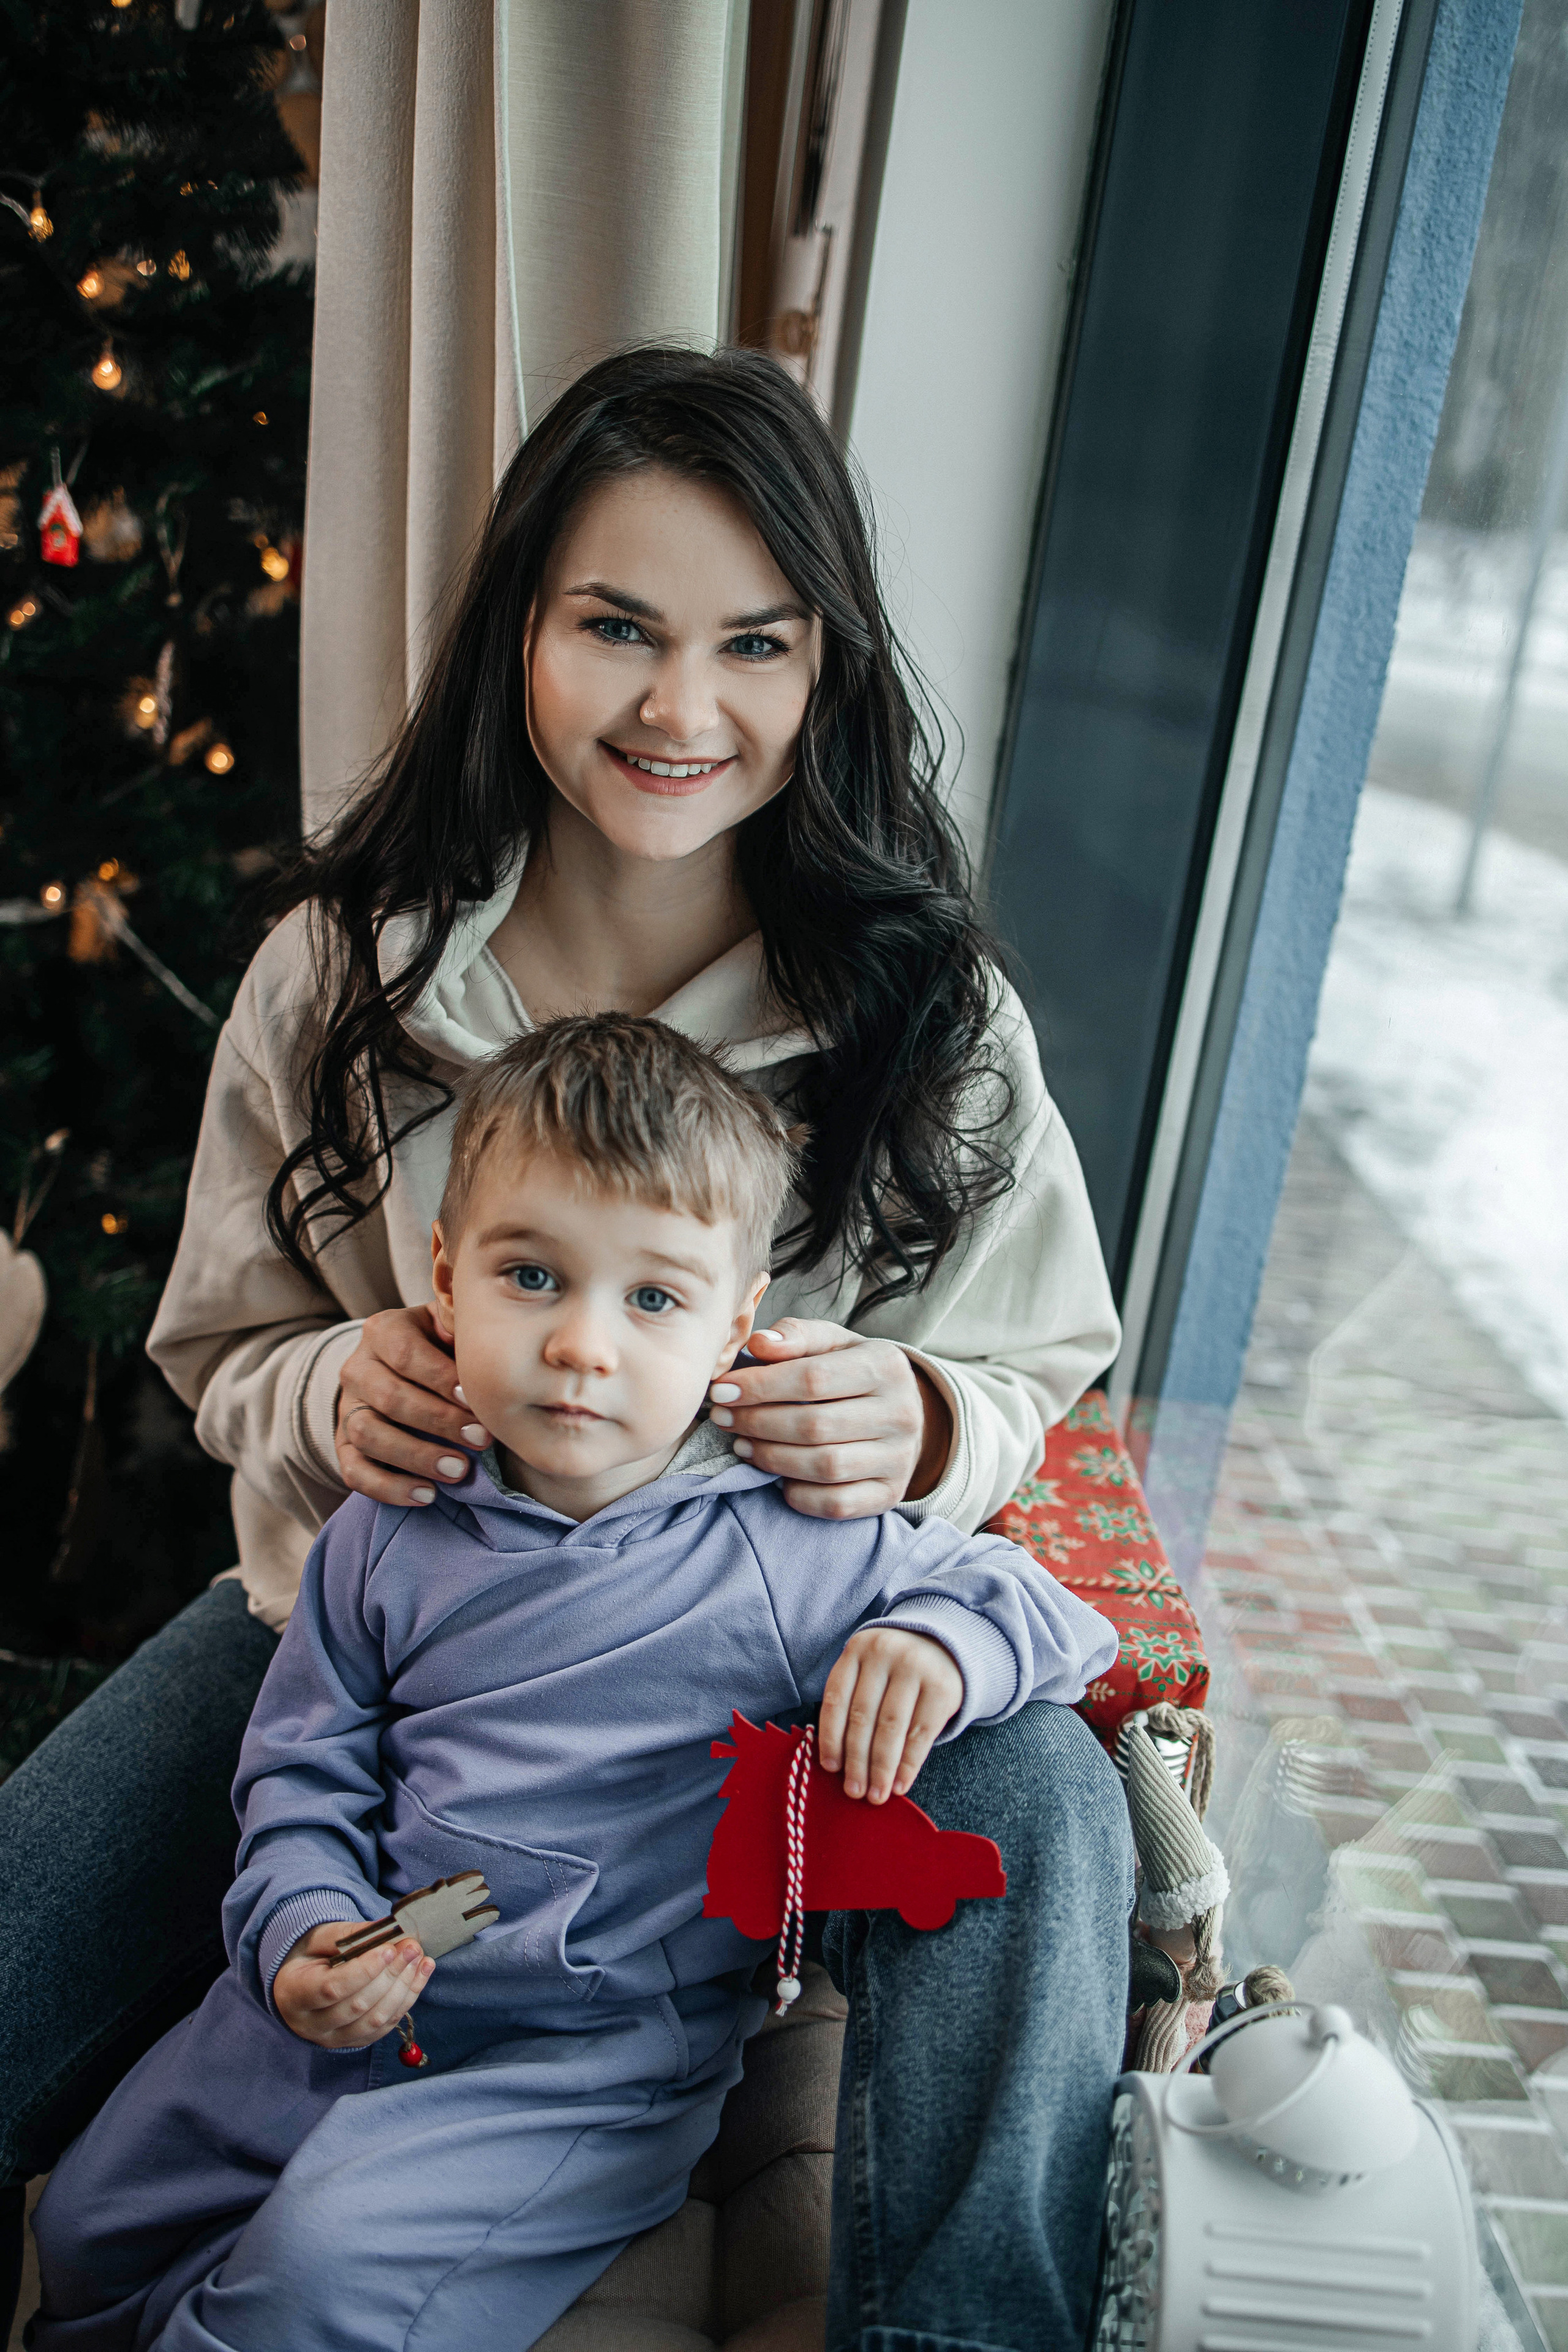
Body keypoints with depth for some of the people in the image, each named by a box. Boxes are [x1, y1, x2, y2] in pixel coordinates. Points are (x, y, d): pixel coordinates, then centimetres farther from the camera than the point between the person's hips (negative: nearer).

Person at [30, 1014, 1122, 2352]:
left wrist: (944, 1642, -28)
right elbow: (304, 1772, 6)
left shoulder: (795, 1552, -14)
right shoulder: (386, 1539, -3)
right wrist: (301, 1931, -13)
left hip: (599, 2061, -4)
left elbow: (1047, 1609, -5)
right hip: (352, 2007, 5)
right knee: (90, 2229, 10)